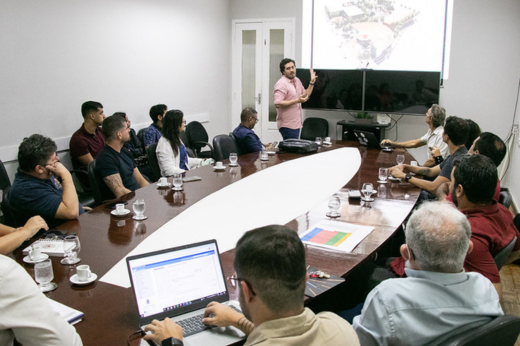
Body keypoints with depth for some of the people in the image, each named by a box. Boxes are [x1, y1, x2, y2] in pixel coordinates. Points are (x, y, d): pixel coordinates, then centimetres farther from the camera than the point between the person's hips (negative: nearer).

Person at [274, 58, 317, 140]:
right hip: (287, 125, -9)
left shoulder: (297, 80, 14)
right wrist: (297, 101, -24)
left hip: (296, 124, 9)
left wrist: (312, 82, 13)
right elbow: (277, 104, -24)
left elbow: (306, 95, 24)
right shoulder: (281, 84, -14)